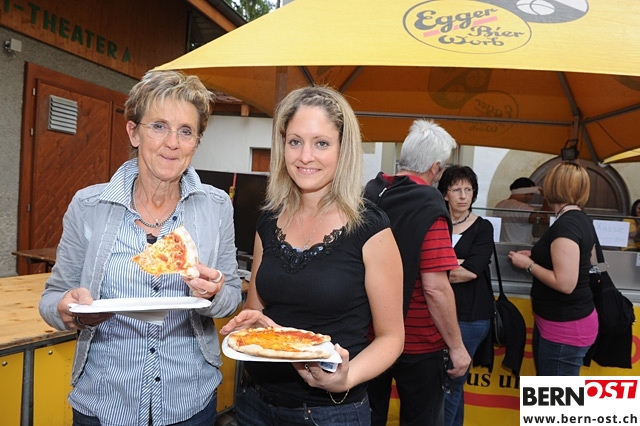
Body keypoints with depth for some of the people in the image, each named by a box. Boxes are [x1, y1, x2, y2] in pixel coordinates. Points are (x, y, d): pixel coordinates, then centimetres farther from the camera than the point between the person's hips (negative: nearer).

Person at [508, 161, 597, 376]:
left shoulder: (565, 225, -23)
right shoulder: (582, 220, 7)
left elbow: (565, 283, -28)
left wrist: (528, 265, -14)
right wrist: (537, 255, 16)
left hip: (565, 326, -10)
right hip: (567, 320, 10)